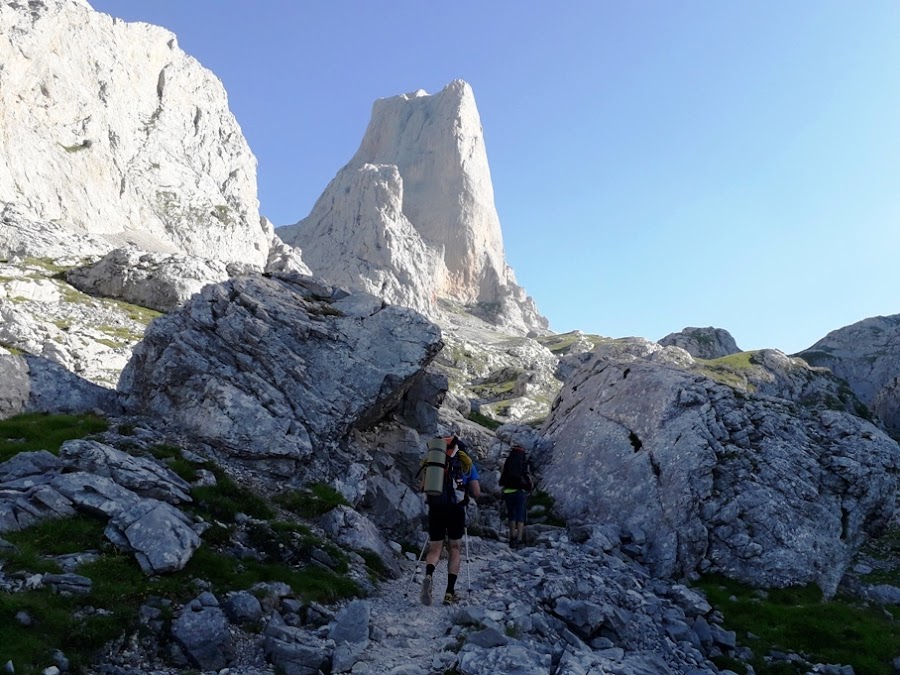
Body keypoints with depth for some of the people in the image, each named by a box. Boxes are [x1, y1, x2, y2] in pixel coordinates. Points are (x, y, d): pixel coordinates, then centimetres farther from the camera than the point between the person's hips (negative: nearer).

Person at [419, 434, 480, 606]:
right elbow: (476, 493, 5)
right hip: (456, 510, -1)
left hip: (435, 509, 1)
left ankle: (428, 575, -21)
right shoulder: (467, 462, 10)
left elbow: (422, 487, 12)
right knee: (454, 549, 16)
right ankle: (450, 592, 10)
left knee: (434, 549, 10)